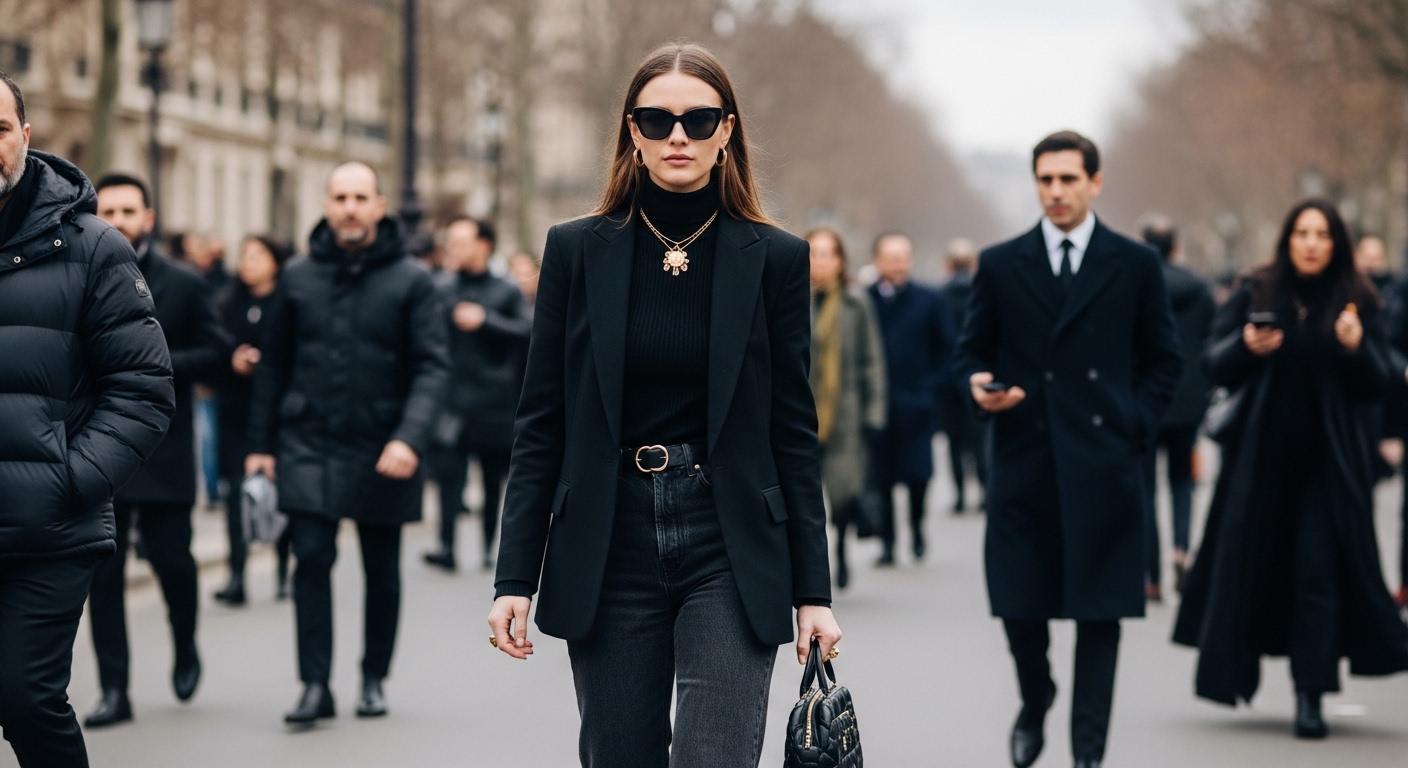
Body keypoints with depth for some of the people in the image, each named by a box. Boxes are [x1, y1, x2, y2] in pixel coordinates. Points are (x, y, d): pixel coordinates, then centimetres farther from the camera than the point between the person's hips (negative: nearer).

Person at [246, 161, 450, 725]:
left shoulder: (410, 280, -4)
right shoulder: (298, 277, 4)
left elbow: (432, 366, -8)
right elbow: (273, 363, 10)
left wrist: (410, 437, -21)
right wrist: (262, 444, 8)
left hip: (380, 452, -1)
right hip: (309, 447, 1)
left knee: (382, 570, 10)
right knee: (312, 561, -8)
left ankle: (374, 679, 24)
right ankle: (315, 685, -5)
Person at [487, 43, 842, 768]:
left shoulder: (774, 258, 1)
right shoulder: (577, 250, 3)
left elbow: (793, 432, 3)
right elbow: (540, 426, 4)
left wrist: (813, 591, 1)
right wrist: (514, 578, -1)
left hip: (729, 551, -1)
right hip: (609, 551, 2)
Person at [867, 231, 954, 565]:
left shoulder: (930, 301, 4)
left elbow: (947, 350, 7)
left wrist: (932, 388, -2)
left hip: (916, 407, 0)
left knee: (917, 474, -5)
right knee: (881, 478, 0)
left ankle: (917, 526, 22)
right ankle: (887, 543, 12)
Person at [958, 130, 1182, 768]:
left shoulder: (1135, 265, 6)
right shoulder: (1000, 264, 7)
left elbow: (1162, 360, 11)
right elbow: (973, 349, 13)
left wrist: (1135, 425, -2)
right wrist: (980, 385, -9)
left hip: (1103, 465, -1)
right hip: (1024, 458, 1)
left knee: (1099, 613, -1)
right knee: (1019, 604, 3)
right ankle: (1035, 703, 31)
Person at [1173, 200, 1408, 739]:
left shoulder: (1356, 303, 2)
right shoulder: (1255, 294, 2)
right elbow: (1215, 367, 1)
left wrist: (1357, 348, -19)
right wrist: (1246, 346, -19)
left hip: (1328, 461, -1)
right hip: (1262, 453, 1)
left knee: (1318, 569, -6)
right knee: (1249, 561, 9)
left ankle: (1310, 696, -4)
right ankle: (1232, 670, 28)